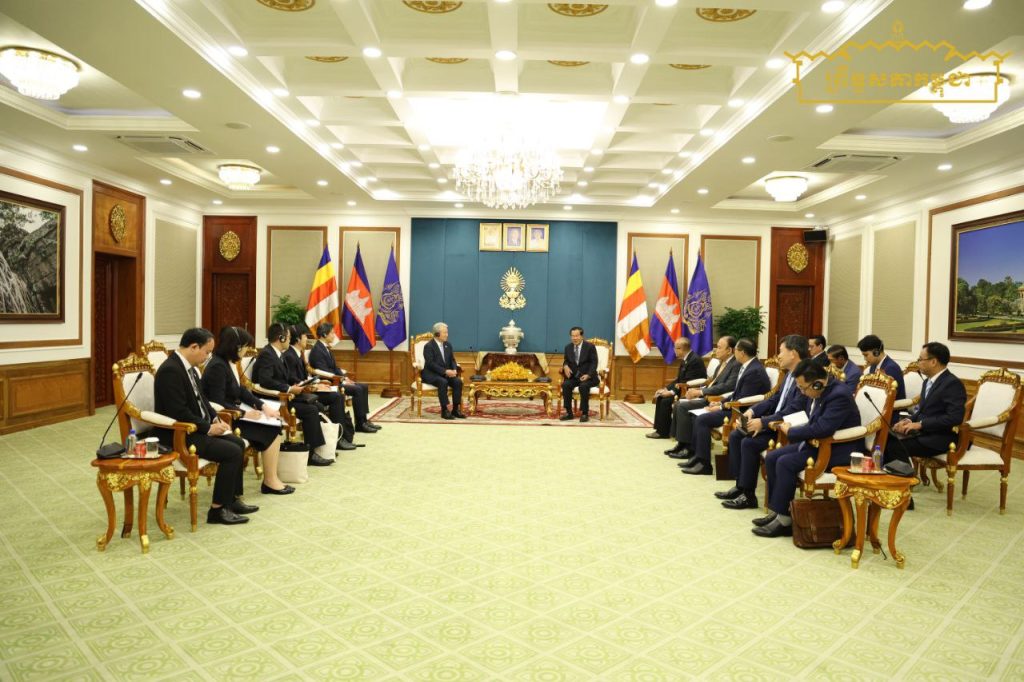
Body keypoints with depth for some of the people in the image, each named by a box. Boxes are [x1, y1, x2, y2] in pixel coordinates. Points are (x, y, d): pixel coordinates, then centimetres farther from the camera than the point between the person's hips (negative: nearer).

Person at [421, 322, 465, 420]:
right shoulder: (428, 346, -9)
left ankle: (455, 409, -16)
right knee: (443, 382, -35)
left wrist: (454, 370, -12)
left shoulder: (448, 345, 12)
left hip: (446, 373, 6)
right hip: (430, 374, -6)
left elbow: (452, 360, 11)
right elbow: (430, 364, -18)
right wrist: (445, 371, -26)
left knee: (458, 381, -21)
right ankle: (445, 410, -29)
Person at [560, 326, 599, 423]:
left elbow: (594, 363, -8)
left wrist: (588, 375, -24)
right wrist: (565, 366, -10)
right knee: (565, 384, -26)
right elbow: (565, 361, 15)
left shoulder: (590, 346, -5)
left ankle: (585, 413, -22)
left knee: (583, 386, -35)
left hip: (588, 376, -4)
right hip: (573, 376, 4)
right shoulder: (568, 347, 8)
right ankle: (569, 412, -17)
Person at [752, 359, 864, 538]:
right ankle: (776, 510, 6)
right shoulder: (818, 391, 2)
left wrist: (790, 431, -19)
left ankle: (783, 519, -11)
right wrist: (809, 436, -10)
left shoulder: (839, 395, -25)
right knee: (771, 458, -1)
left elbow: (822, 429, -34)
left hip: (839, 450, -10)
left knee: (785, 463, -23)